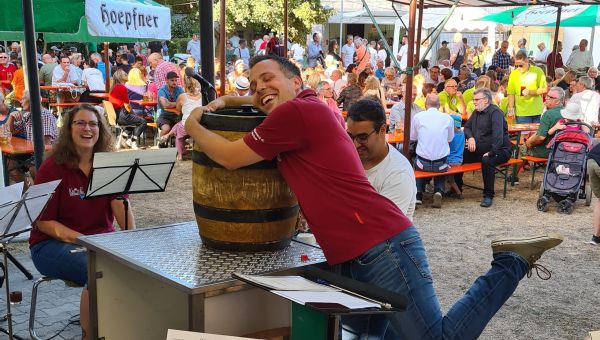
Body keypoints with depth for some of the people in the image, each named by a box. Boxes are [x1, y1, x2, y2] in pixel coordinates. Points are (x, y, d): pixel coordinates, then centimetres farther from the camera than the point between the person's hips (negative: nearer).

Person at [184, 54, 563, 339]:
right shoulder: (302, 112, 19)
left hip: (383, 245, -10)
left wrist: (193, 125, 11)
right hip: (352, 257, 10)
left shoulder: (297, 111, -10)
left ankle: (511, 264, 9)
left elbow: (230, 158, -6)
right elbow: (259, 101, 41)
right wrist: (222, 102, 24)